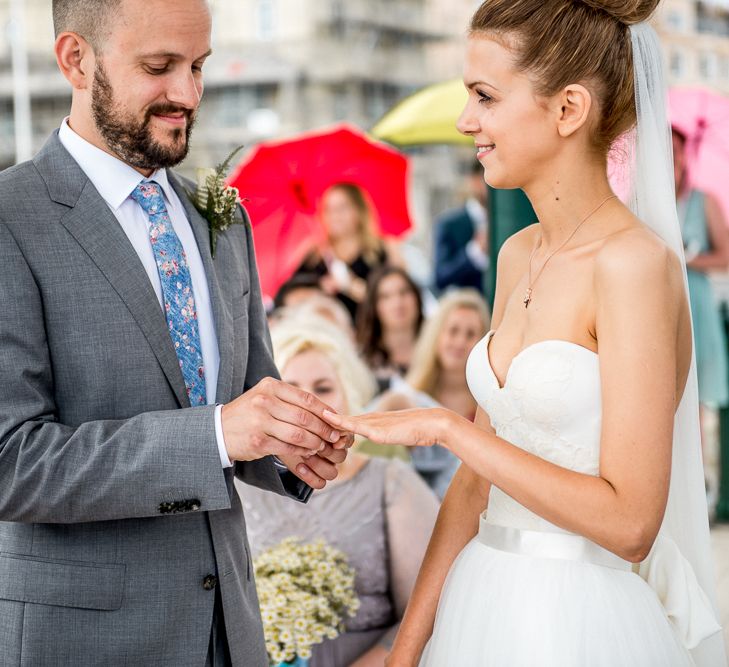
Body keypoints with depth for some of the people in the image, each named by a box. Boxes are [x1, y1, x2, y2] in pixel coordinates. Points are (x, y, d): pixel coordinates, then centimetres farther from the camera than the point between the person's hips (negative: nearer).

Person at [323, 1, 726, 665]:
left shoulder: (635, 262, -17)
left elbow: (629, 522, -20)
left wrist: (446, 426, -17)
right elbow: (477, 480, 8)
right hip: (485, 603, 7)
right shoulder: (518, 256, 6)